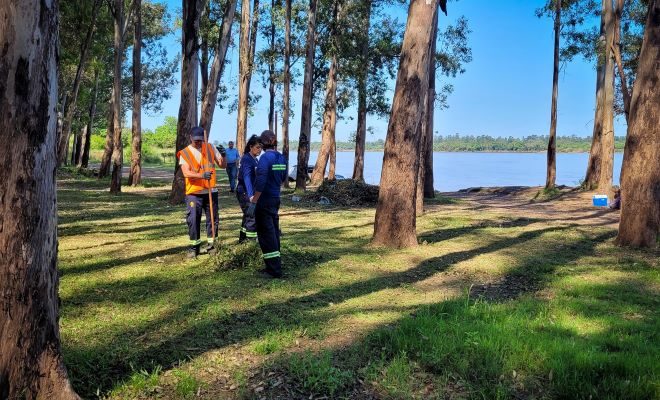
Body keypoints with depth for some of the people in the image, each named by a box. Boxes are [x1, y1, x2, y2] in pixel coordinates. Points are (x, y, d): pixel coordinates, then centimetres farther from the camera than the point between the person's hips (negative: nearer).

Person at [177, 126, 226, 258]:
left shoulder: (210, 148, 5)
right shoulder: (185, 153, -4)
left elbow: (223, 165, 8)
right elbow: (186, 173, -18)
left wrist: (223, 156, -14)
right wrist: (202, 175, -34)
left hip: (211, 191, 3)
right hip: (194, 193, -2)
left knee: (213, 219, 7)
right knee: (193, 221, -3)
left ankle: (211, 245, 20)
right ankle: (194, 247, 10)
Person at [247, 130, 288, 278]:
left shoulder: (265, 157, -16)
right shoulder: (281, 158, 6)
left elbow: (260, 182, -22)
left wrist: (253, 203, -21)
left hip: (264, 200, -8)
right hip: (276, 199, 8)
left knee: (266, 234, -1)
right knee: (274, 231, 16)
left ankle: (274, 270, 1)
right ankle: (275, 264, 24)